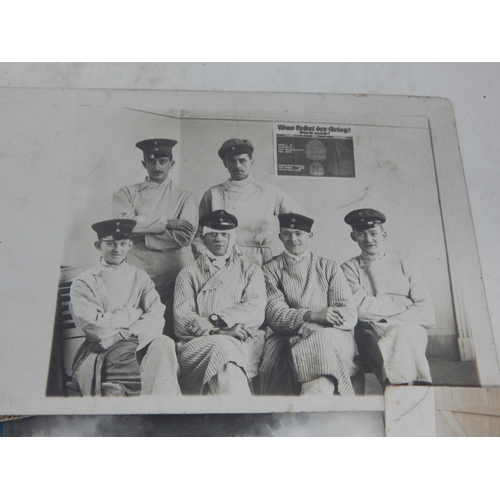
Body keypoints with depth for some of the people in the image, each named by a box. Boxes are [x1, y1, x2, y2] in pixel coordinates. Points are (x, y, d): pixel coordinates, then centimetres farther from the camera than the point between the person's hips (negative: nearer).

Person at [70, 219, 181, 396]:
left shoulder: (141, 278, 17)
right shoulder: (84, 282, 7)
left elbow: (156, 320, 2)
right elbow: (93, 327, -7)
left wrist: (121, 335, -15)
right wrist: (135, 313, 0)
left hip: (140, 345, 3)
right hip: (100, 354, -3)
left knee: (163, 343, -29)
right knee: (124, 353, -35)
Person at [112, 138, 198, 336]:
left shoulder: (184, 197, 12)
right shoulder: (127, 193, 15)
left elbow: (185, 235, -4)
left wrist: (141, 235, -4)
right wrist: (165, 223, -7)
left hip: (174, 276, 0)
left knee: (173, 333, -1)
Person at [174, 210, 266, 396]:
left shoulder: (251, 271, 20)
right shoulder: (189, 273, 18)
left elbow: (256, 312, 3)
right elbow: (181, 318, 3)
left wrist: (216, 319, -9)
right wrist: (220, 332, -11)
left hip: (245, 346, 0)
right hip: (197, 344, 0)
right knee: (222, 347, -34)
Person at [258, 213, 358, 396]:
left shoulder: (329, 268, 18)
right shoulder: (270, 270, 15)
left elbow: (349, 314, 4)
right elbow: (275, 315, -1)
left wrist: (312, 328, -14)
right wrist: (313, 315, -18)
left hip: (330, 336, 1)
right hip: (289, 339, -1)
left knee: (325, 340, -34)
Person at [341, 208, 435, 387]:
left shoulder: (405, 267, 18)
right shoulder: (349, 269, 16)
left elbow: (427, 314, 5)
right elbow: (360, 307, -3)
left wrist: (395, 321, -12)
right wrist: (402, 304, 0)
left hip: (408, 329, 1)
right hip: (369, 331, -1)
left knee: (403, 333, -34)